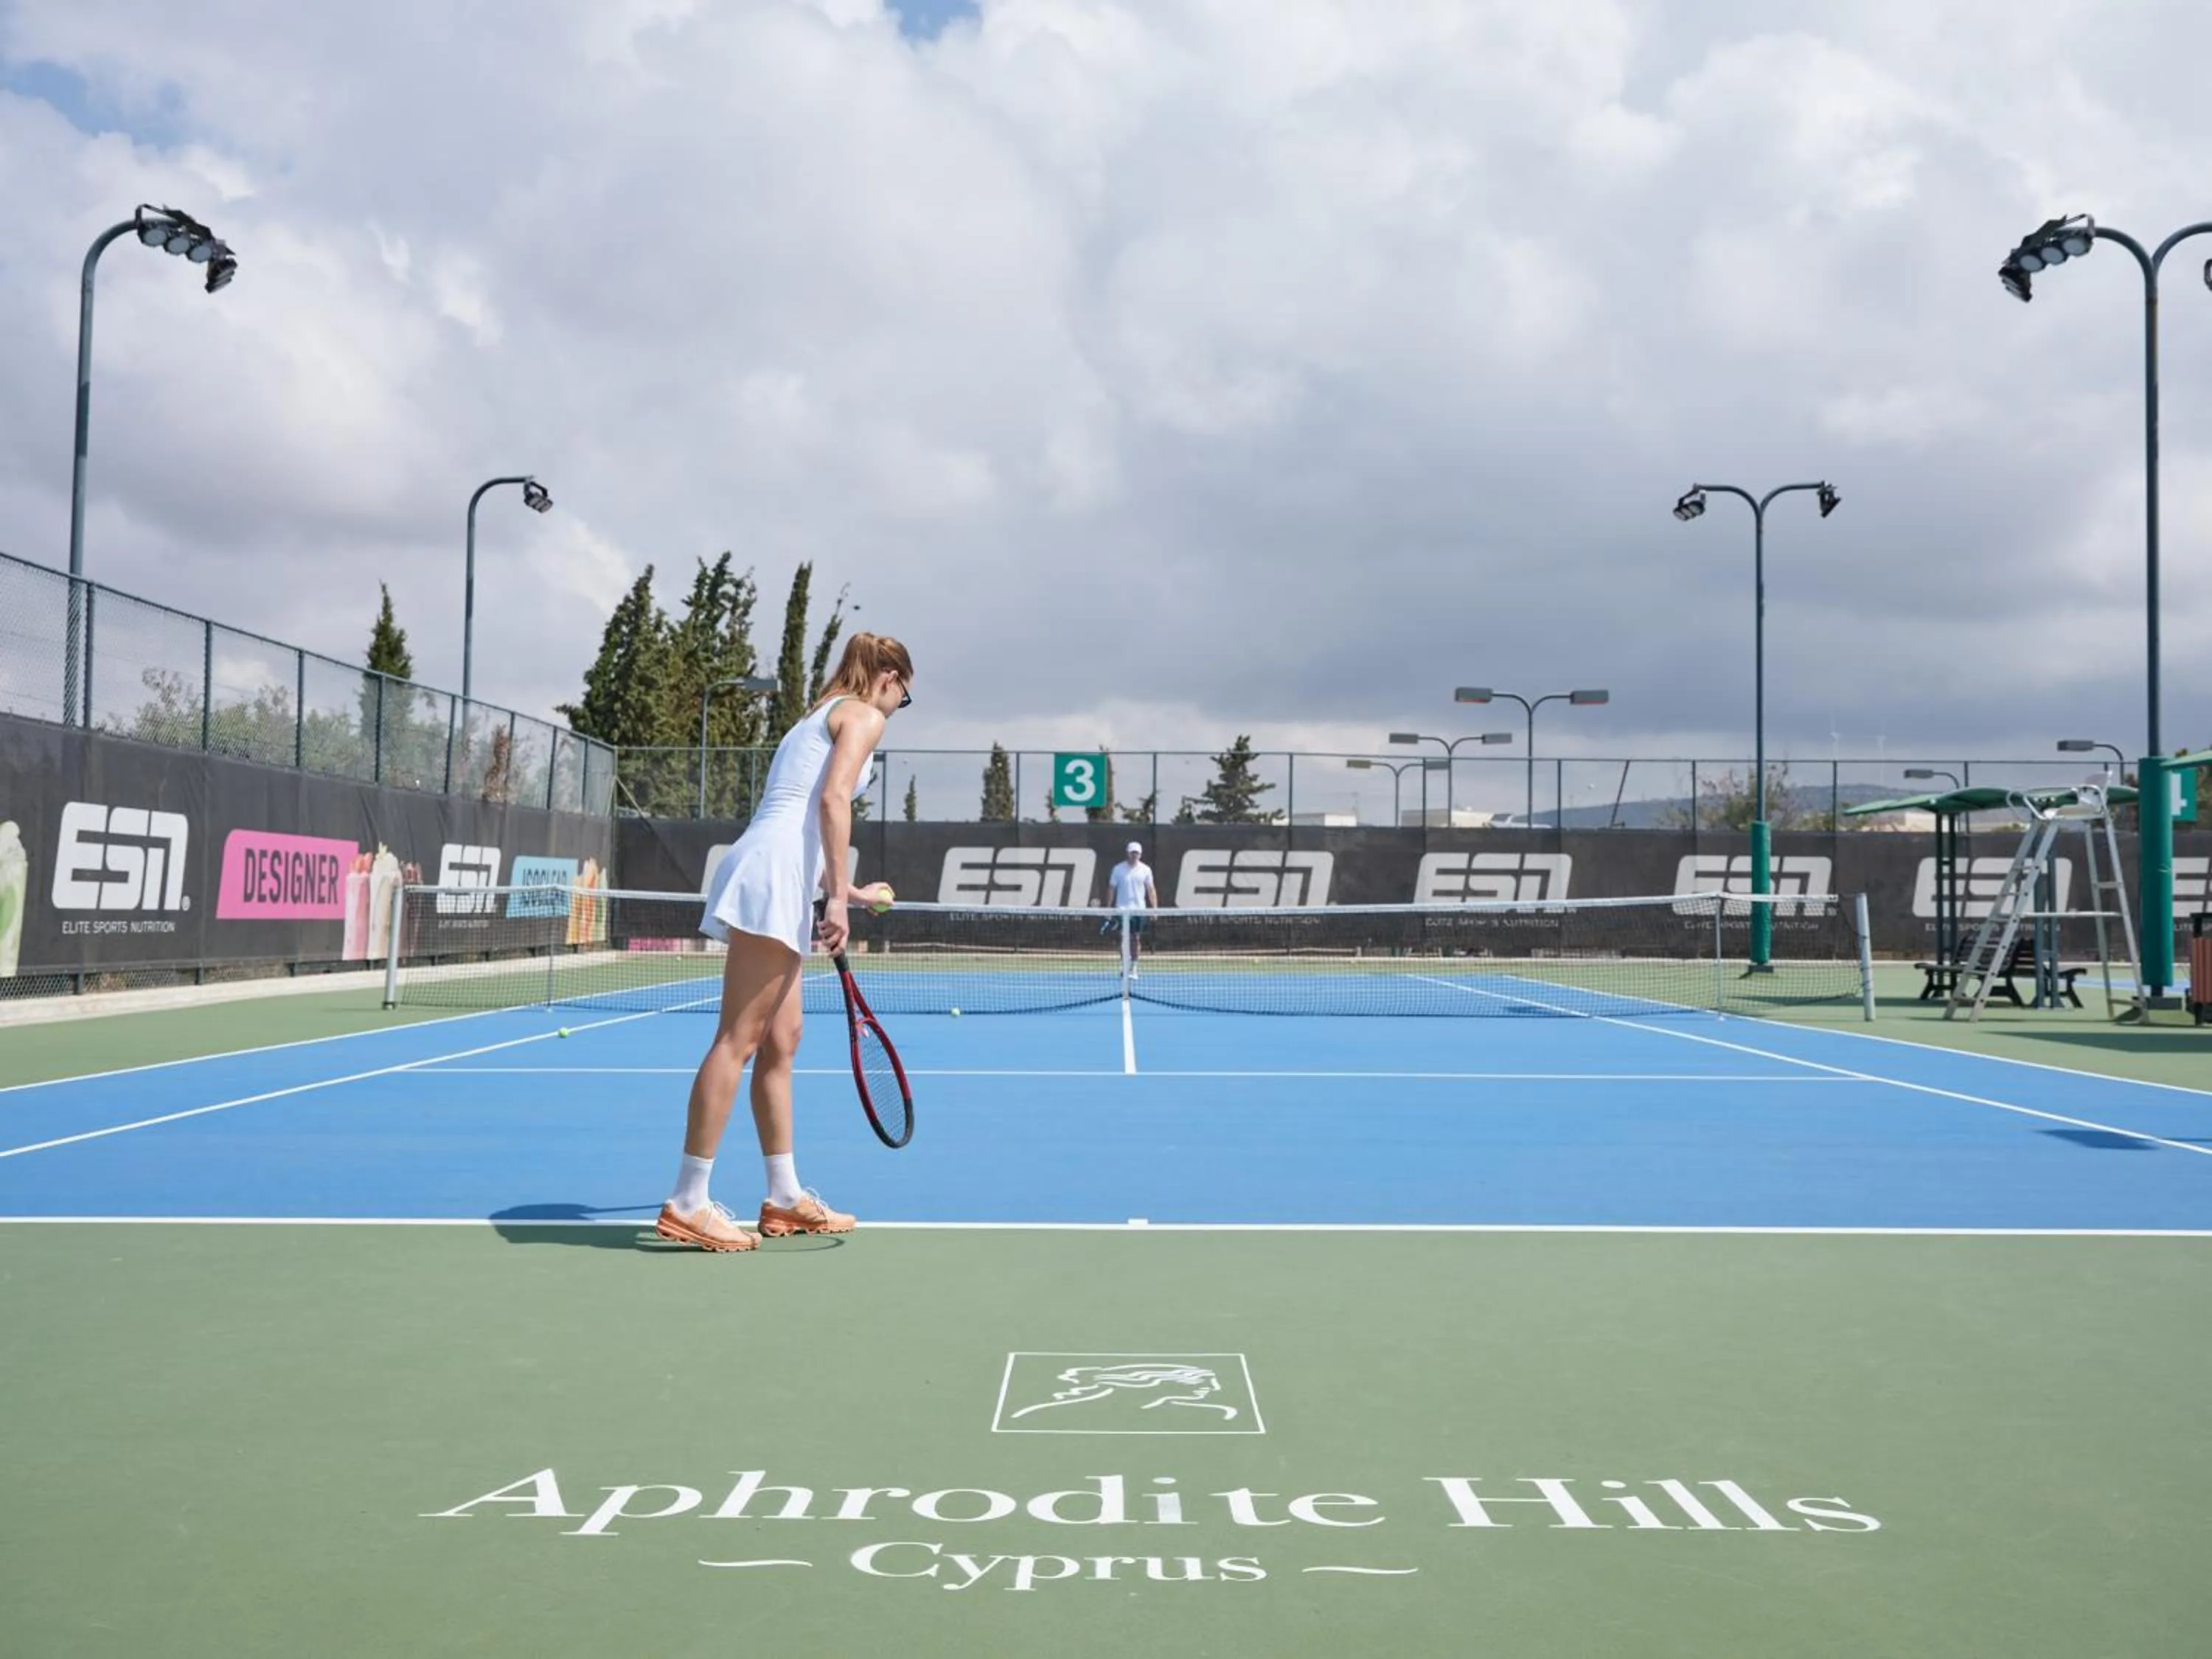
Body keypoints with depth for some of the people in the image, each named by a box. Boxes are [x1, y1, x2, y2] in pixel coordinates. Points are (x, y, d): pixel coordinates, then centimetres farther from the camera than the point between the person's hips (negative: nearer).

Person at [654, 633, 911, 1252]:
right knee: (737, 1040, -11)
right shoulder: (864, 714, 3)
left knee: (780, 1043, 12)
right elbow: (833, 800, -12)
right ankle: (687, 1202, -11)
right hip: (774, 875, -10)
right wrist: (836, 897, -16)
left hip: (767, 873, 10)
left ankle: (785, 1197, 17)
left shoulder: (819, 719, 30)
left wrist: (847, 892, 42)